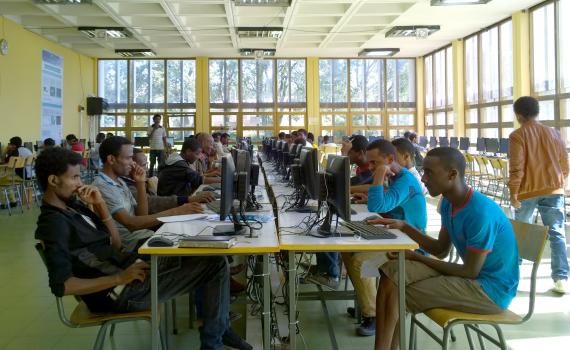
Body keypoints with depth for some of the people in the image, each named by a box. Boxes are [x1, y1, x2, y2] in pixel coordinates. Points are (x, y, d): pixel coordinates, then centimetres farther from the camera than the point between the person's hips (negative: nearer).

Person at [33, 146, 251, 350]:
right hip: (121, 291, -9)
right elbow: (61, 286, -26)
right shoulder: (54, 223, -17)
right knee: (216, 264, -9)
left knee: (215, 260, 5)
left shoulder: (72, 205, 11)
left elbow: (115, 245, 10)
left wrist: (100, 204, -2)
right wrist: (120, 278, -23)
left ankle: (217, 330, 18)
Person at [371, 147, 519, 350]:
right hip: (473, 276, 9)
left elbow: (470, 272, -19)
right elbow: (441, 250, 11)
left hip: (491, 289, -9)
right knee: (392, 271, -6)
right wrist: (404, 227, 0)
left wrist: (416, 257, -13)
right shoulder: (449, 203, 2)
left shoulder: (481, 212, -24)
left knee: (398, 296, -16)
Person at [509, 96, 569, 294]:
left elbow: (516, 168, -16)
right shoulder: (554, 133, 7)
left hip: (527, 190, -3)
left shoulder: (517, 136, -8)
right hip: (553, 190, 3)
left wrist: (513, 192, -11)